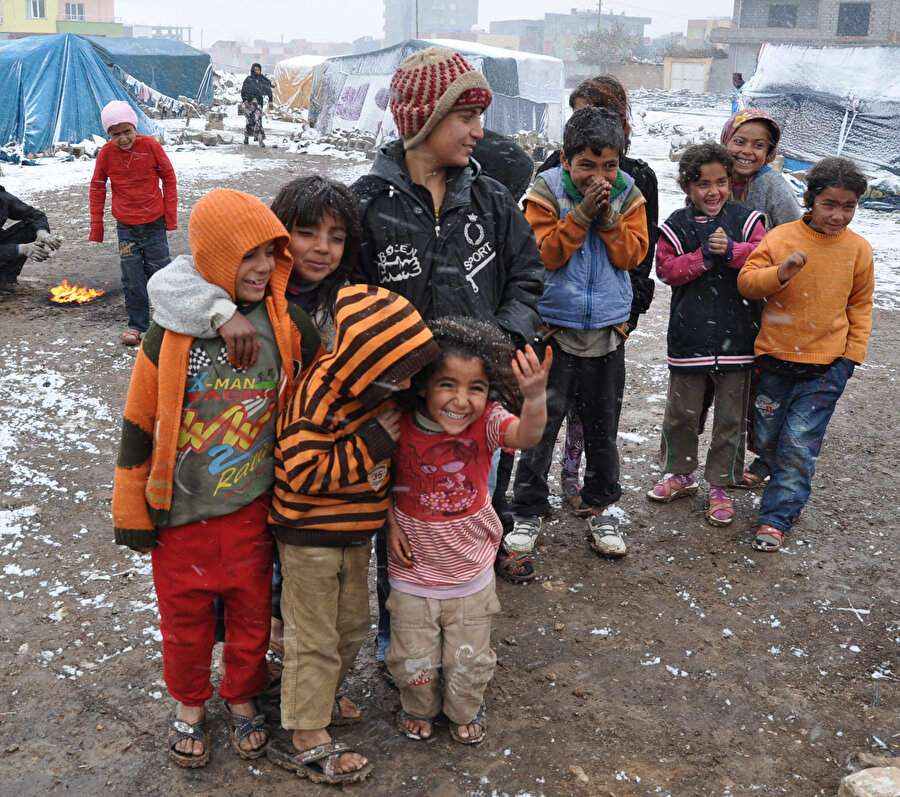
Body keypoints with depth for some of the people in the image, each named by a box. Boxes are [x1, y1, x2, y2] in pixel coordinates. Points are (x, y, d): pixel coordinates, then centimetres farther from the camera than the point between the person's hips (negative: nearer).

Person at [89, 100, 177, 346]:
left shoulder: (150, 145, -9)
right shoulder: (106, 153, -5)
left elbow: (168, 178, 1)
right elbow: (97, 188, 6)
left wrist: (171, 216, 2)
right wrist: (96, 228, 6)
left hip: (155, 223, -1)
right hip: (126, 227, 1)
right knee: (132, 278, 2)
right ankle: (136, 324, 14)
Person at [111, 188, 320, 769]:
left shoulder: (287, 325, -8)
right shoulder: (172, 333, -12)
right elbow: (140, 423, -5)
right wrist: (132, 513, -1)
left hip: (252, 508, 2)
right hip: (180, 511, -1)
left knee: (252, 610, 17)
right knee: (185, 615, 16)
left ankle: (243, 698, 43)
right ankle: (190, 704, 41)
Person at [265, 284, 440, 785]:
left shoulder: (382, 389, -4)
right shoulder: (319, 397, -28)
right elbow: (304, 472, -29)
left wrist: (387, 515, 11)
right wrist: (373, 442, -28)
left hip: (357, 532, 7)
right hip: (310, 535, -7)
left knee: (353, 626, 20)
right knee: (315, 638, 4)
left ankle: (324, 697, 42)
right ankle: (307, 739, 17)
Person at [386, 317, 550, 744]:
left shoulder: (486, 422, -20)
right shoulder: (400, 428, -18)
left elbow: (526, 435, -42)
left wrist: (535, 396, -61)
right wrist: (390, 523, -9)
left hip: (471, 578, 0)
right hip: (412, 578, 0)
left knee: (468, 661, 18)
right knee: (414, 661, 16)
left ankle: (465, 711, 49)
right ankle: (419, 708, 48)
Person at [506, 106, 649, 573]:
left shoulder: (628, 195, 2)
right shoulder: (547, 192, -7)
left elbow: (633, 254, -4)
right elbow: (545, 254, -14)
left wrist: (609, 219, -17)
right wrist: (582, 214, -22)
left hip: (607, 329, 3)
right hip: (554, 327, -3)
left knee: (603, 425, 13)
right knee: (540, 424, 0)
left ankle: (601, 506, 29)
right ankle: (528, 511, 14)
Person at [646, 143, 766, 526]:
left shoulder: (746, 218, 4)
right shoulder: (676, 225, 3)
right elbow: (666, 269, -6)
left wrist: (731, 250, -21)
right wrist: (704, 255, -17)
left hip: (737, 333, 0)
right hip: (690, 334, 0)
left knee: (730, 415, 7)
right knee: (680, 411, 10)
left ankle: (720, 486, 20)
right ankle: (680, 474, 31)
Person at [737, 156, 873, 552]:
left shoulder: (858, 249, 0)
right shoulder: (781, 238, -5)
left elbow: (860, 305, 10)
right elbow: (746, 282, -7)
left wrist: (852, 353, 3)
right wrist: (780, 273, -26)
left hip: (826, 366, -1)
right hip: (774, 357, 1)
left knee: (799, 444, -5)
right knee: (766, 439, 12)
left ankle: (777, 517, 7)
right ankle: (790, 487, 41)